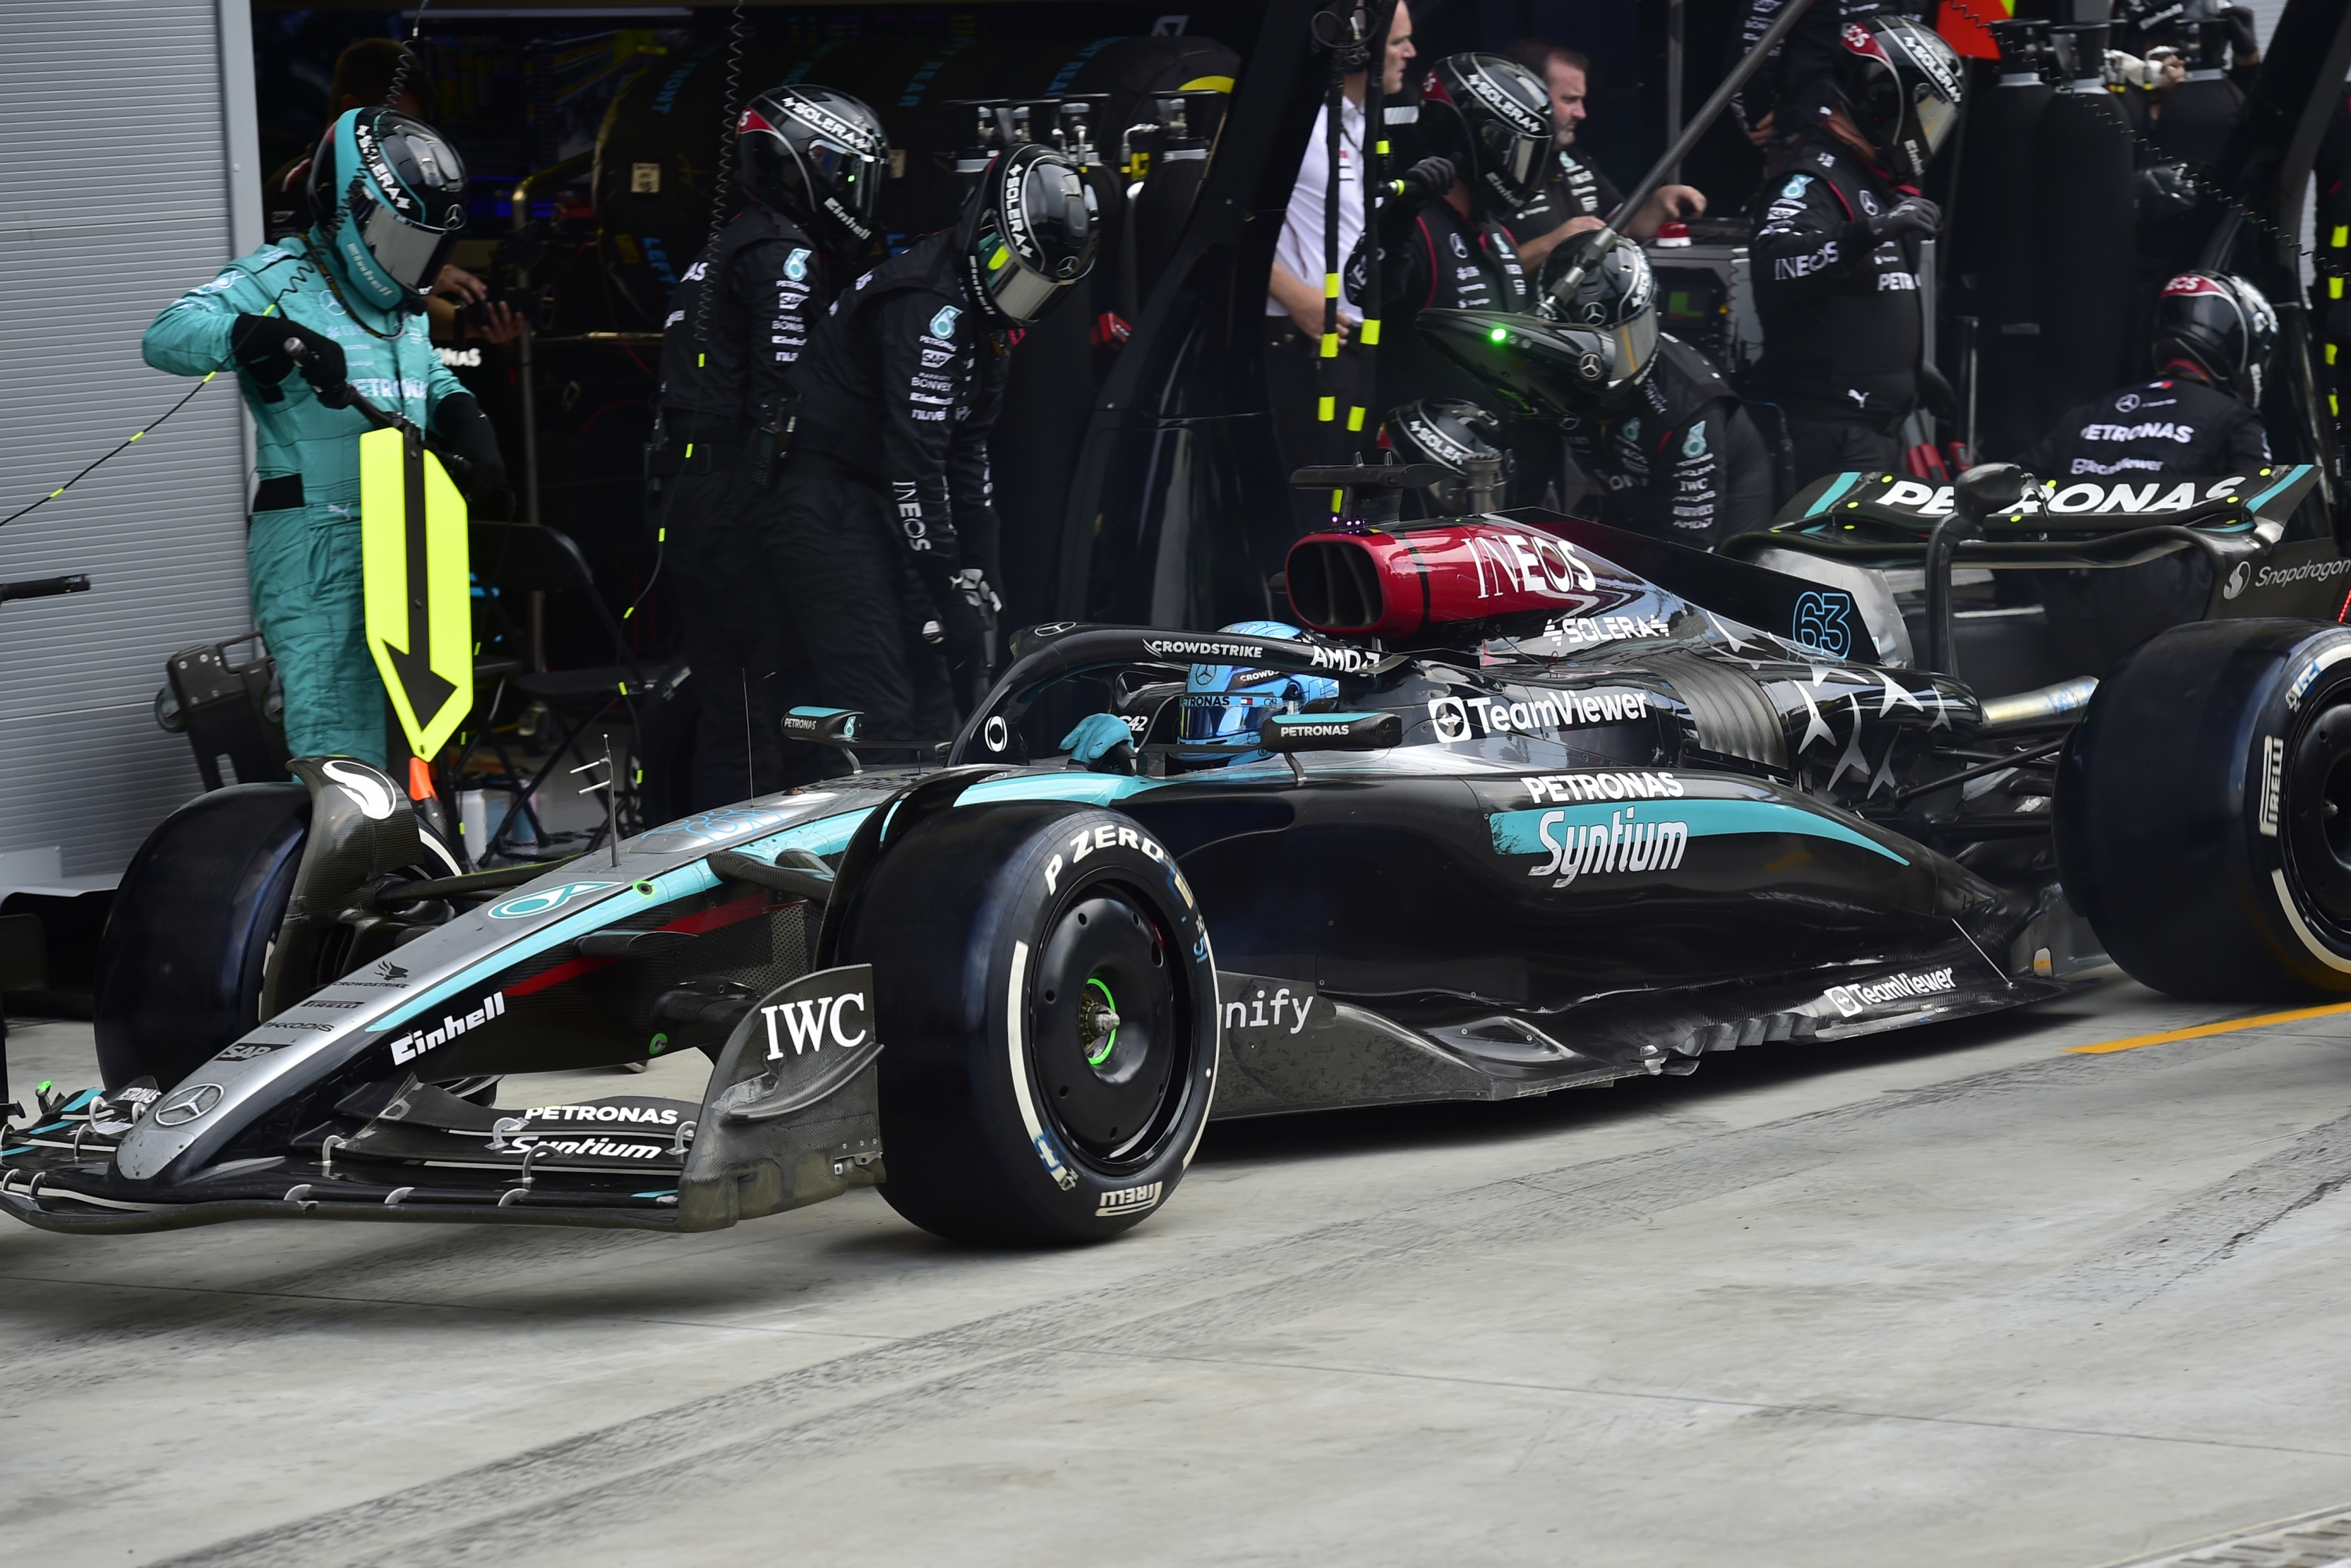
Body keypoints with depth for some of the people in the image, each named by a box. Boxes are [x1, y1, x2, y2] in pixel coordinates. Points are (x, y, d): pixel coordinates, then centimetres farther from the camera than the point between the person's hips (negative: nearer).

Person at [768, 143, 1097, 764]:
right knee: (879, 712, -16)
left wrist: (978, 577, 9)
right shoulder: (929, 300, -20)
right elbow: (915, 454, -24)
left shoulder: (981, 313, 12)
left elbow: (967, 453, 15)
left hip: (866, 500, 10)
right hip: (821, 499, -10)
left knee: (932, 693, 10)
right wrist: (948, 587, -23)